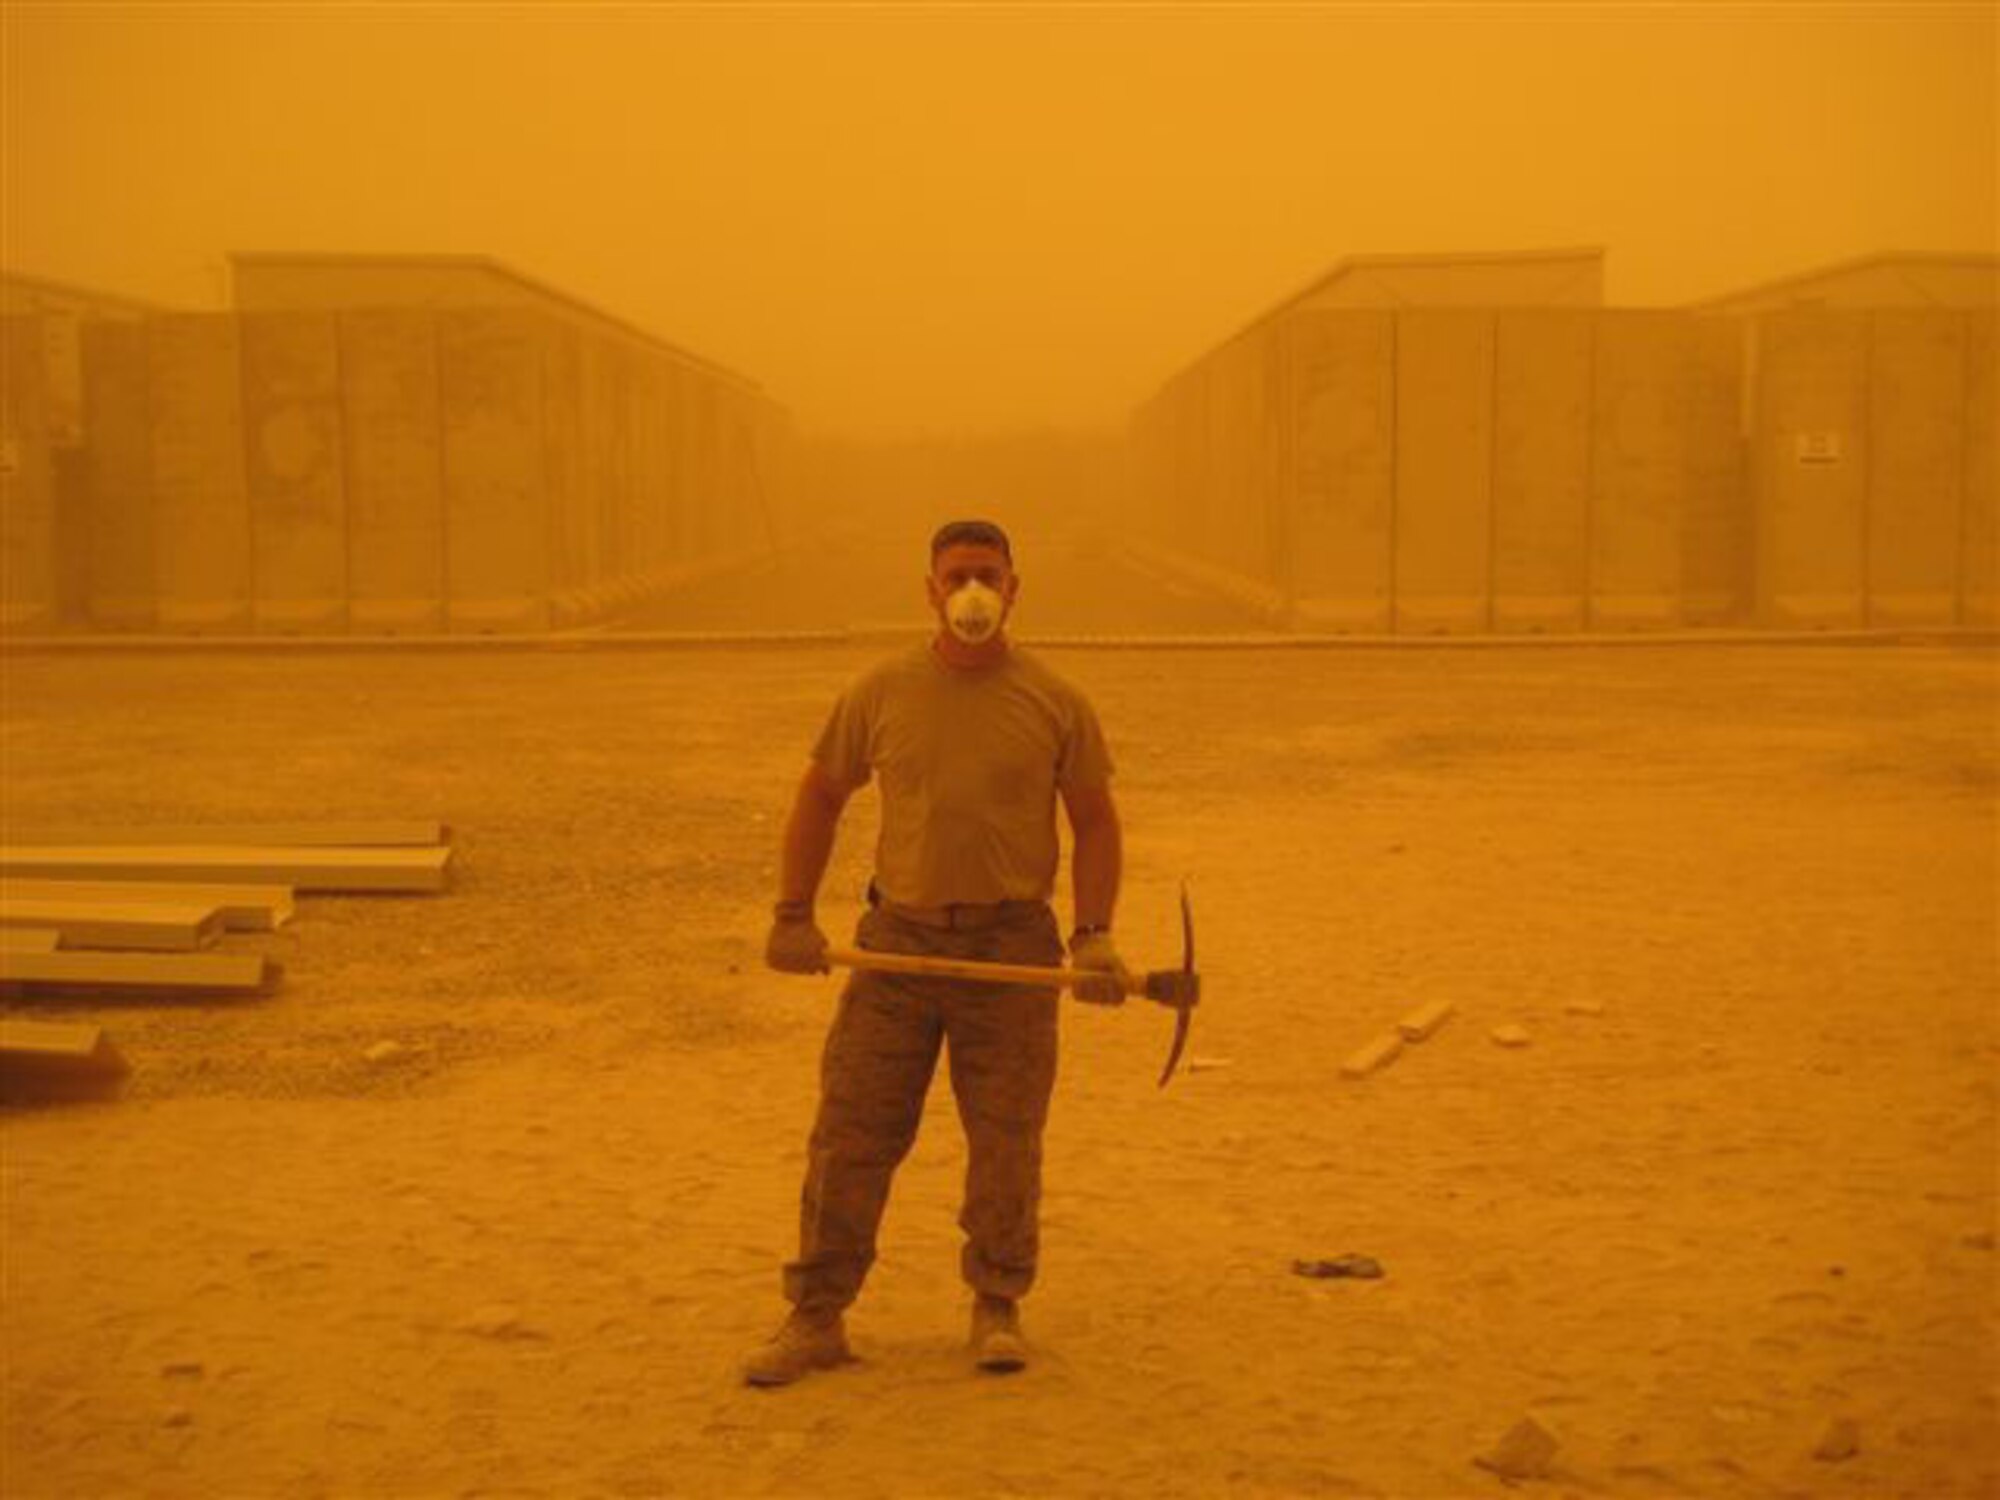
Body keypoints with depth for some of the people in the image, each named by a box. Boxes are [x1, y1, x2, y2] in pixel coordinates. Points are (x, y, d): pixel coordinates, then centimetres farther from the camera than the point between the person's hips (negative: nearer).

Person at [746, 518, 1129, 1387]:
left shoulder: (1056, 705, 0)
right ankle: (816, 1319, 10)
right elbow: (820, 797, 11)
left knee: (1005, 1140, 6)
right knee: (850, 1134, 0)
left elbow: (1094, 823, 6)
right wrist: (792, 915, 6)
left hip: (1010, 947, -1)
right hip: (899, 938, 1)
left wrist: (1094, 938, -5)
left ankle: (997, 1310, 24)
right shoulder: (881, 695, 2)